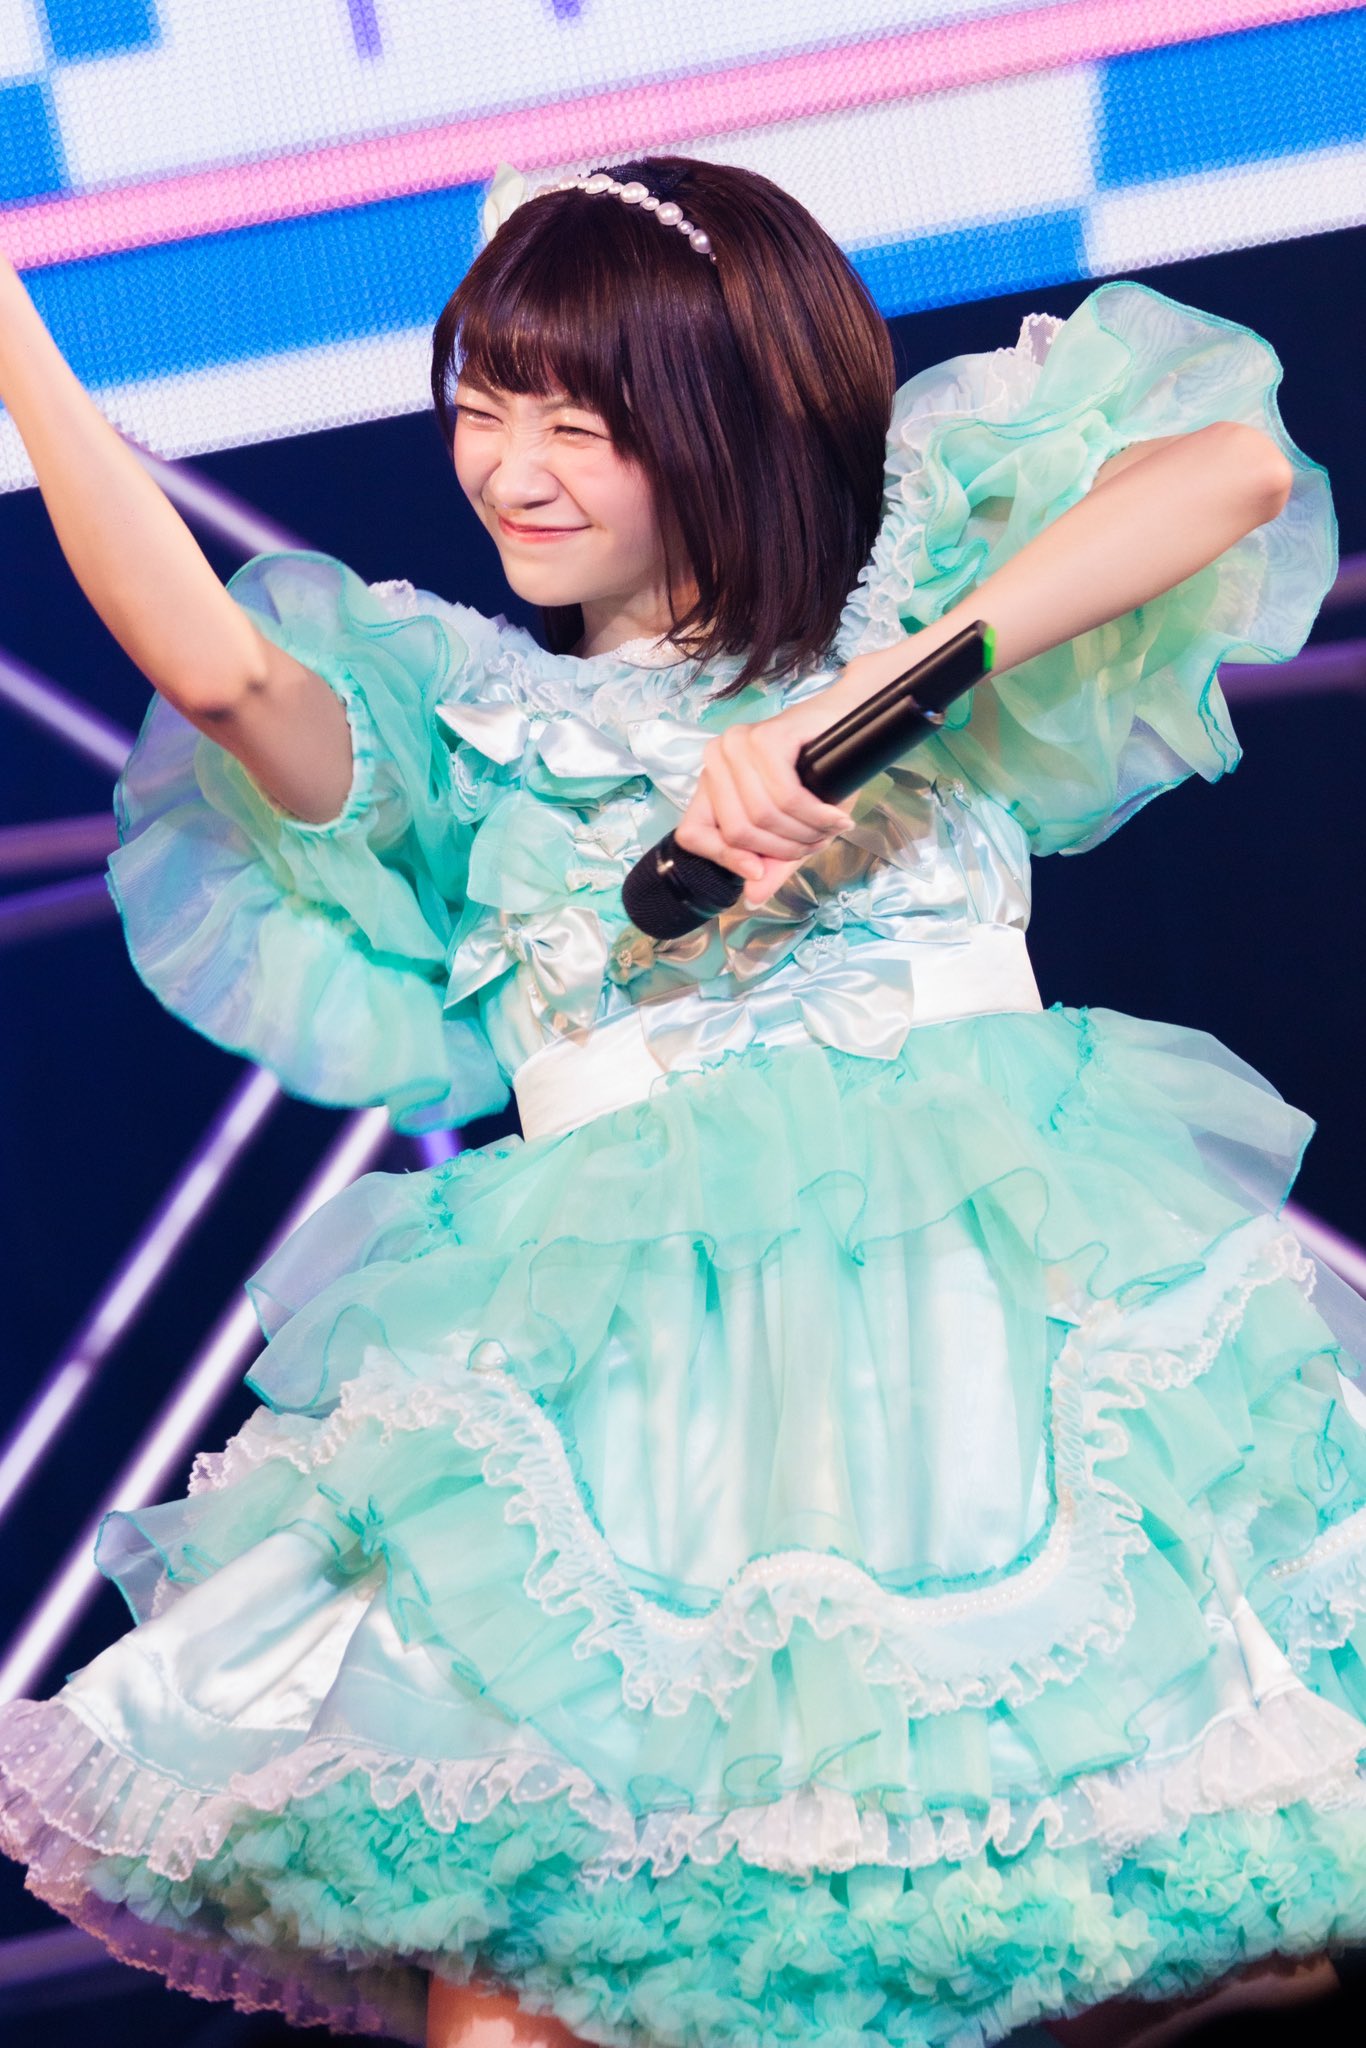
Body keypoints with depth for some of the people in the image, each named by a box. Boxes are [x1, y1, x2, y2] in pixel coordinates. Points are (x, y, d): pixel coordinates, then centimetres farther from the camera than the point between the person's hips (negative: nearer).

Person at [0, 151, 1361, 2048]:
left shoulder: (913, 603, 11)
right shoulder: (464, 720, 18)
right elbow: (212, 662, -1)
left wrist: (849, 701, -13)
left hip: (984, 1283, -1)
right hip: (627, 1372, 1)